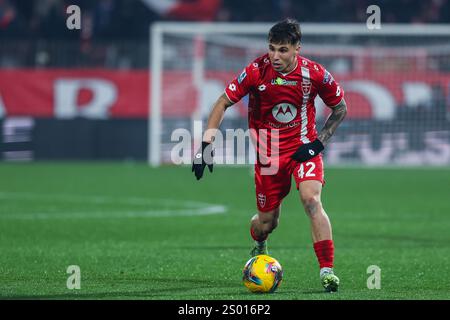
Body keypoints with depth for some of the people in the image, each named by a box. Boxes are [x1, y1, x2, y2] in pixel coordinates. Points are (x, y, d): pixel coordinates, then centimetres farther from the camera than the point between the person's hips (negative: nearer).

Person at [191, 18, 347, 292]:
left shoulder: (314, 74, -14)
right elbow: (223, 103, -6)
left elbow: (340, 108, 3)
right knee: (267, 222, 6)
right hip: (268, 153, 1)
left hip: (303, 148, -1)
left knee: (311, 199, -27)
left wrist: (319, 142, -8)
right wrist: (206, 144, -14)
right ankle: (259, 248, 45)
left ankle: (327, 270, -23)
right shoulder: (257, 71, -16)